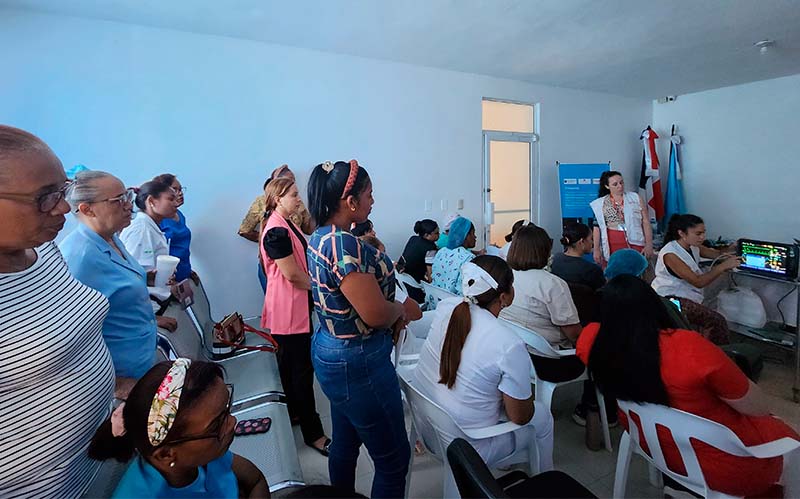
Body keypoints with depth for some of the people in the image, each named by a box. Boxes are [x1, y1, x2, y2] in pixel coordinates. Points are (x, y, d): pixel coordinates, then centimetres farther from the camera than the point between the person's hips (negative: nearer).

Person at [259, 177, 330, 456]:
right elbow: (293, 275, -21)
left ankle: (292, 412, 38)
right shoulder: (277, 232, -21)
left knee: (289, 364, 21)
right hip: (289, 309, -10)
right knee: (302, 370, -2)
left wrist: (314, 282, 6)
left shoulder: (285, 225, 11)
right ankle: (313, 433, 10)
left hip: (294, 306, 10)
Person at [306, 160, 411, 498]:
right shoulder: (344, 244, -26)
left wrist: (391, 312, 3)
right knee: (394, 460, 9)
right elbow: (376, 313, -27)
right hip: (358, 364, -10)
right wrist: (399, 310, -6)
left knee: (344, 446, 26)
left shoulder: (319, 238, 4)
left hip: (329, 352, 10)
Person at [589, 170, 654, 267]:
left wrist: (649, 245, -1)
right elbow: (597, 227, 6)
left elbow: (646, 222, 5)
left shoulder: (636, 198, 6)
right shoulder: (599, 204, 6)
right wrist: (596, 249, 1)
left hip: (635, 242, 0)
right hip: (612, 245, 0)